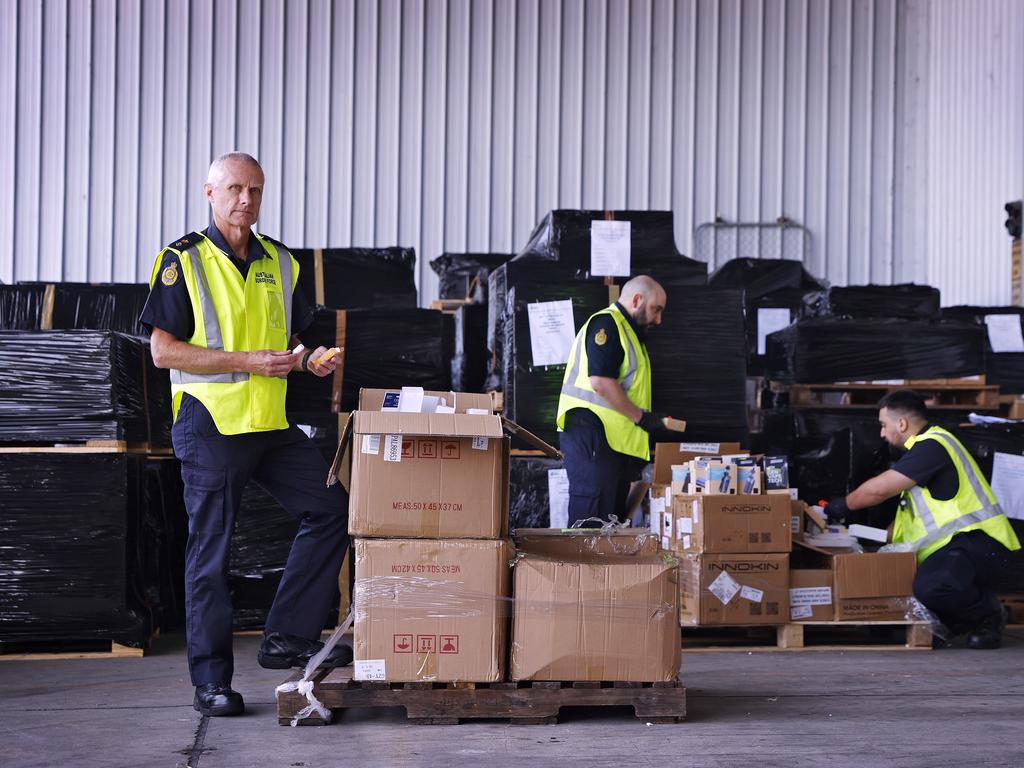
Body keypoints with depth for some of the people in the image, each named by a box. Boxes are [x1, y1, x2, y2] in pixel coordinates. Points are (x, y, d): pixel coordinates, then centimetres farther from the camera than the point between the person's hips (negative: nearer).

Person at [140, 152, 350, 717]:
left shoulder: (280, 262, 13)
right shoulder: (183, 261, -5)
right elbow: (164, 350, -10)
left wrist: (306, 359, -2)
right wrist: (249, 362, -17)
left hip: (272, 424, 6)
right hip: (210, 423, -6)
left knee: (331, 508, -1)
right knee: (210, 550, -1)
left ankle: (288, 639, 8)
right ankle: (210, 680, 8)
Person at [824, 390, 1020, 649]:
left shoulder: (931, 445, -12)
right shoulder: (926, 446, 24)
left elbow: (880, 489, -13)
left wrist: (844, 505, 4)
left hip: (976, 541, -11)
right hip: (954, 544, 11)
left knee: (930, 587, -36)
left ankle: (987, 617, -6)